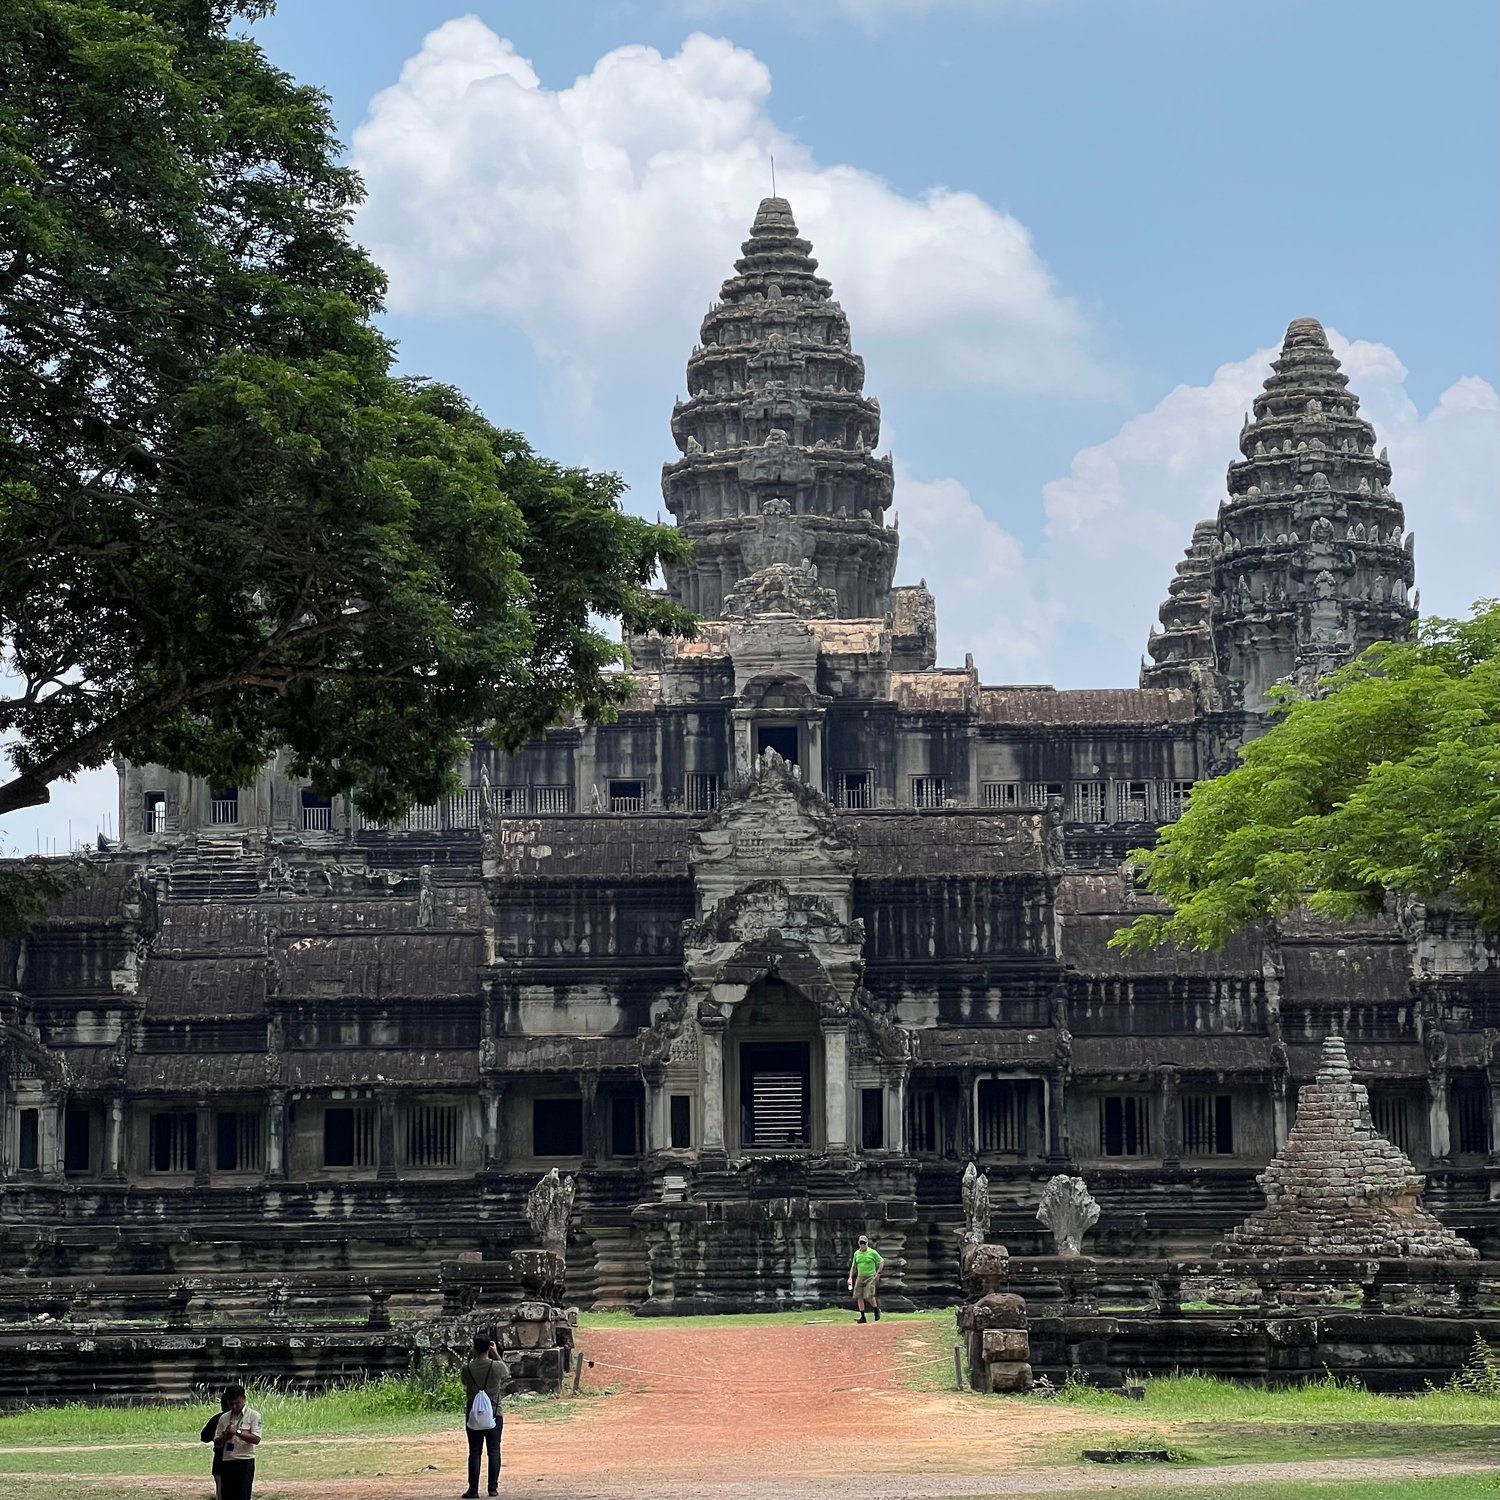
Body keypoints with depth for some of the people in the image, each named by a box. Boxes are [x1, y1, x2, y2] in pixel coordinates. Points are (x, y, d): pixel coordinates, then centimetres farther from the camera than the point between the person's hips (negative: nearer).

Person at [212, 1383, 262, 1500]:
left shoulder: (253, 1415, -1)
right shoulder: (224, 1418, 13)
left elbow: (256, 1439, -12)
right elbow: (217, 1443, 13)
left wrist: (237, 1432, -20)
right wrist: (226, 1436, -8)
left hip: (245, 1463, -5)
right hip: (227, 1463, 5)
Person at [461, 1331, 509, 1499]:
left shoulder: (467, 1369, -8)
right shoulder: (497, 1367, -11)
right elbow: (507, 1373, 13)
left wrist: (473, 1357, 12)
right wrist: (496, 1353, 13)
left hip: (473, 1415, 1)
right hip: (494, 1414, -1)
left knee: (475, 1452, 4)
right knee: (494, 1451, 6)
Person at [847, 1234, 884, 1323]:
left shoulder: (872, 1252, -5)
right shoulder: (856, 1253, 9)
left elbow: (881, 1261, 2)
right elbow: (853, 1266, 18)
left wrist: (878, 1273, -5)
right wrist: (850, 1278, 9)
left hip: (870, 1277, -5)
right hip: (860, 1277, 5)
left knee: (869, 1296, -17)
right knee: (859, 1297, -2)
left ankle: (876, 1310, 9)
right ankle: (863, 1317, 4)